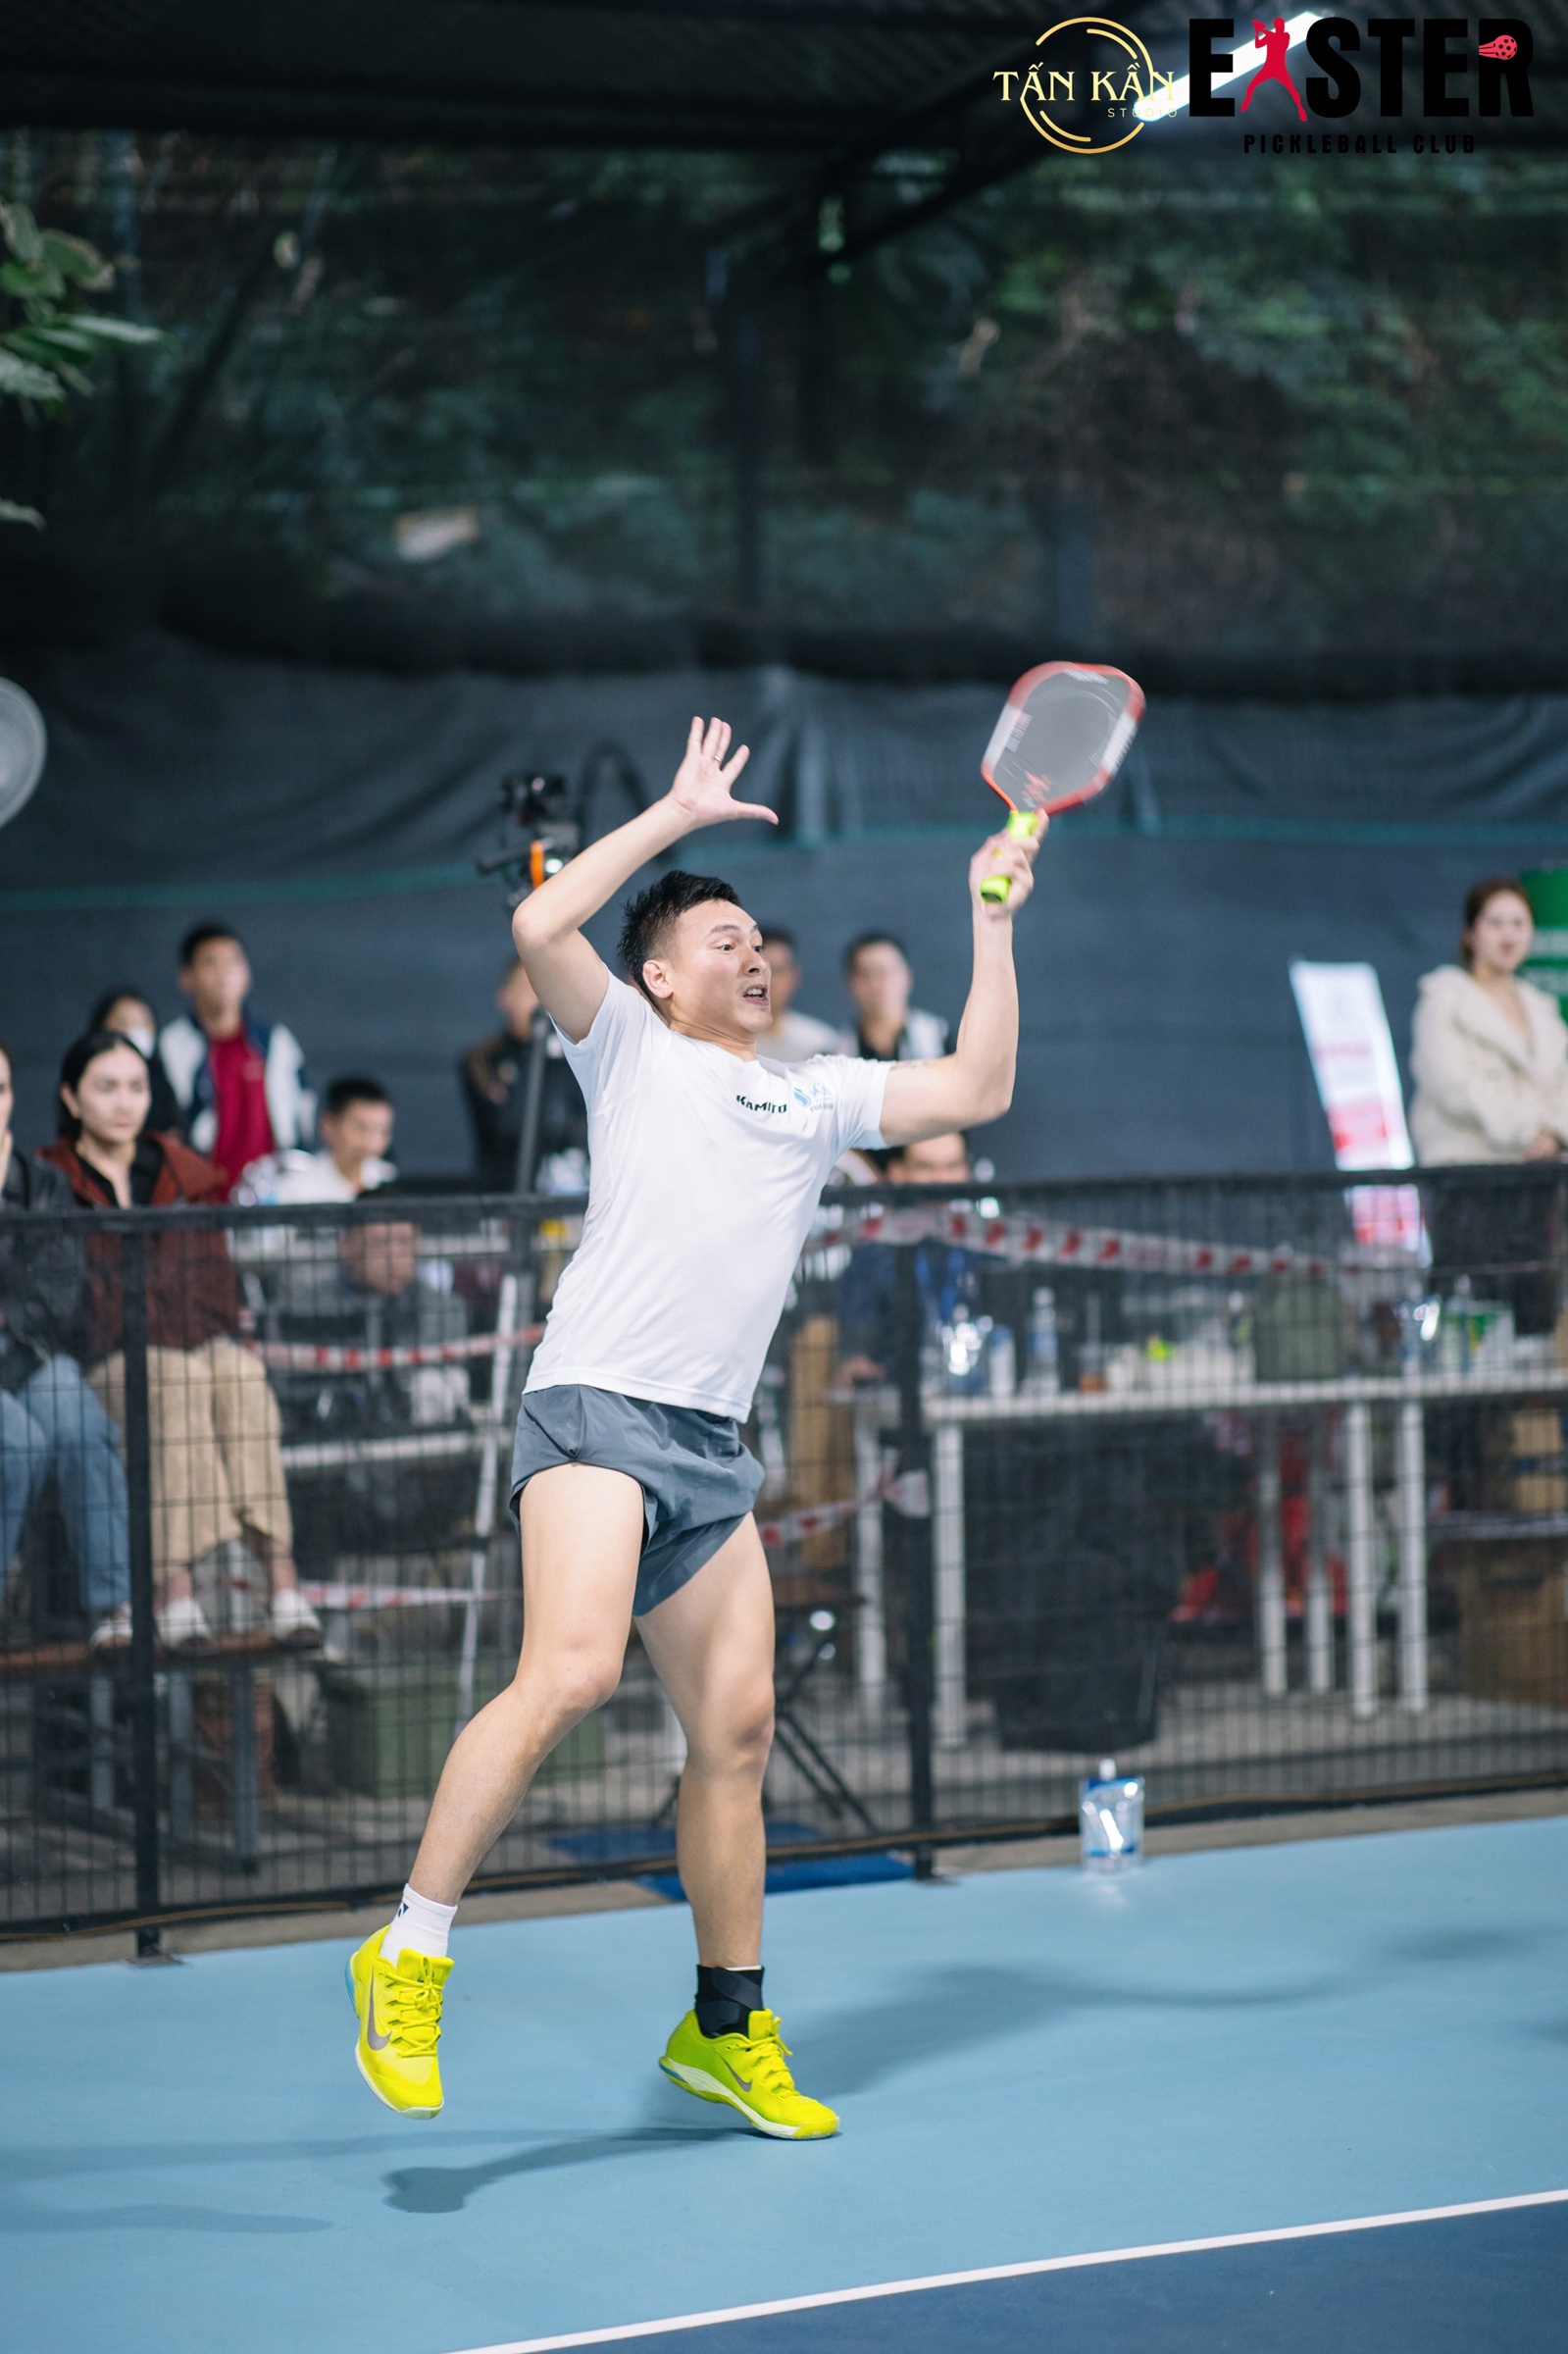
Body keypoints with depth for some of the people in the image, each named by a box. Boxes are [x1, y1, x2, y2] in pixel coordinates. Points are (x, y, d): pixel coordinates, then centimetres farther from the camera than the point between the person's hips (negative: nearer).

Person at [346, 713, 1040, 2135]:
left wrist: (991, 919, 19)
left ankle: (727, 2030, 19)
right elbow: (541, 927, -6)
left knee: (737, 1726, 6)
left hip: (711, 1452, 6)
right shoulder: (630, 1050, 10)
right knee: (571, 1673, -25)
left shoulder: (820, 1095, 24)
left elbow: (978, 1090, 19)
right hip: (596, 1409, -6)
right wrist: (682, 814, 2)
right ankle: (410, 1952, -16)